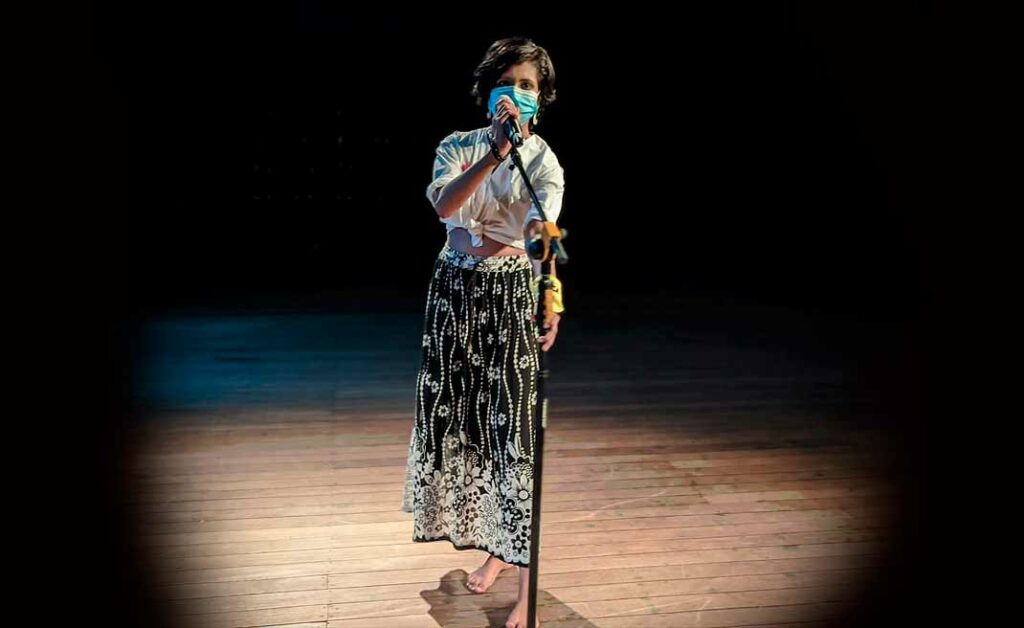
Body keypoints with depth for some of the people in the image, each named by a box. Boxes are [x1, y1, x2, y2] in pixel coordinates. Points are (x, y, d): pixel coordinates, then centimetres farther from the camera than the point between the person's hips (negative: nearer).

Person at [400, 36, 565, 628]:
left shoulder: (544, 159, -5)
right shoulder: (459, 146, 4)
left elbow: (541, 234, -24)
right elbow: (444, 206, -18)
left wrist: (551, 297, -44)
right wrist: (492, 155, -32)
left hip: (512, 294, -4)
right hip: (457, 290, 4)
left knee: (514, 425, -7)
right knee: (457, 416, 11)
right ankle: (493, 545, 33)